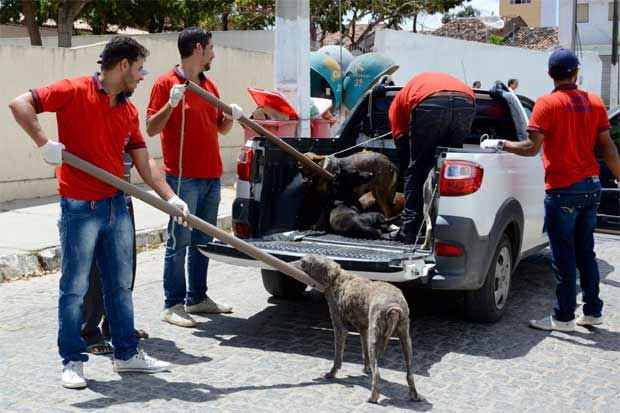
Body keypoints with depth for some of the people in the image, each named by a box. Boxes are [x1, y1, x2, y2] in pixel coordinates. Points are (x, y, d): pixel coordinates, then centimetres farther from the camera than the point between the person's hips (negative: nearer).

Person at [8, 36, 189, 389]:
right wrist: (45, 143, -22)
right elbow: (21, 104, -13)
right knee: (75, 287, 2)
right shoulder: (75, 92, -9)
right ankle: (73, 361, 14)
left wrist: (170, 197, 1)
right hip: (80, 207, -7)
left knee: (121, 285, 13)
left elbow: (143, 160, 9)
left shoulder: (128, 110, 10)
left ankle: (126, 353, 25)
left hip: (116, 206, 7)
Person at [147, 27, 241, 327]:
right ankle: (172, 305, 2)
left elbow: (221, 128, 23)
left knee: (203, 240, 13)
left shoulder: (209, 86, 16)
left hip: (211, 176, 8)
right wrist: (171, 104, -22)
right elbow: (151, 128, -8)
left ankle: (197, 297, 22)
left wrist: (232, 116, 2)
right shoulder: (166, 83, -6)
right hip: (183, 177, -7)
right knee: (179, 241, -5)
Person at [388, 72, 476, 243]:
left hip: (430, 105, -3)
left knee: (416, 167, 13)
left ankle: (409, 231, 11)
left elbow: (401, 144, 27)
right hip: (467, 102, 4)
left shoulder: (398, 100, 34)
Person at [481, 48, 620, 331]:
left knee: (564, 256, 0)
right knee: (585, 252, 15)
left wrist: (499, 144, -4)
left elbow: (531, 148, -17)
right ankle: (592, 311, 21)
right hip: (591, 186, 6)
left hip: (563, 189, -6)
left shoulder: (547, 104, -11)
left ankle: (563, 318, 5)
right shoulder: (594, 102, 7)